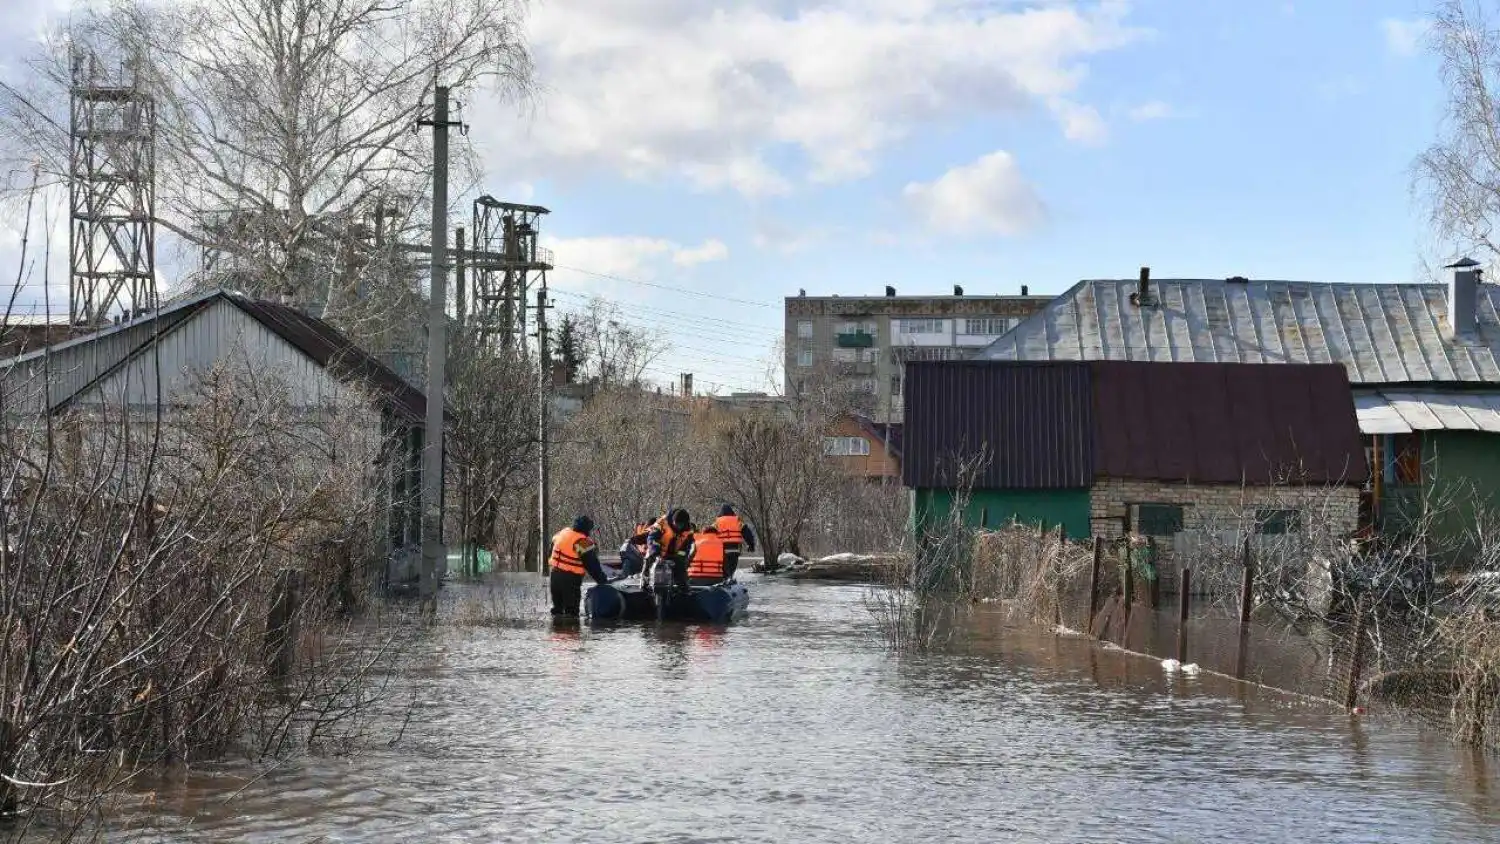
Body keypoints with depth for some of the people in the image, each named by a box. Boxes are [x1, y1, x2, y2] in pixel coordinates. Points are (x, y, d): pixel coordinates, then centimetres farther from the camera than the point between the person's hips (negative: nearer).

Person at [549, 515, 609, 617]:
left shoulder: (562, 533, 6)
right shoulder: (583, 543, -17)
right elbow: (593, 566, -16)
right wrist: (603, 581, -8)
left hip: (554, 575, 8)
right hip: (570, 580, -8)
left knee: (557, 606, 20)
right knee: (571, 610, -2)